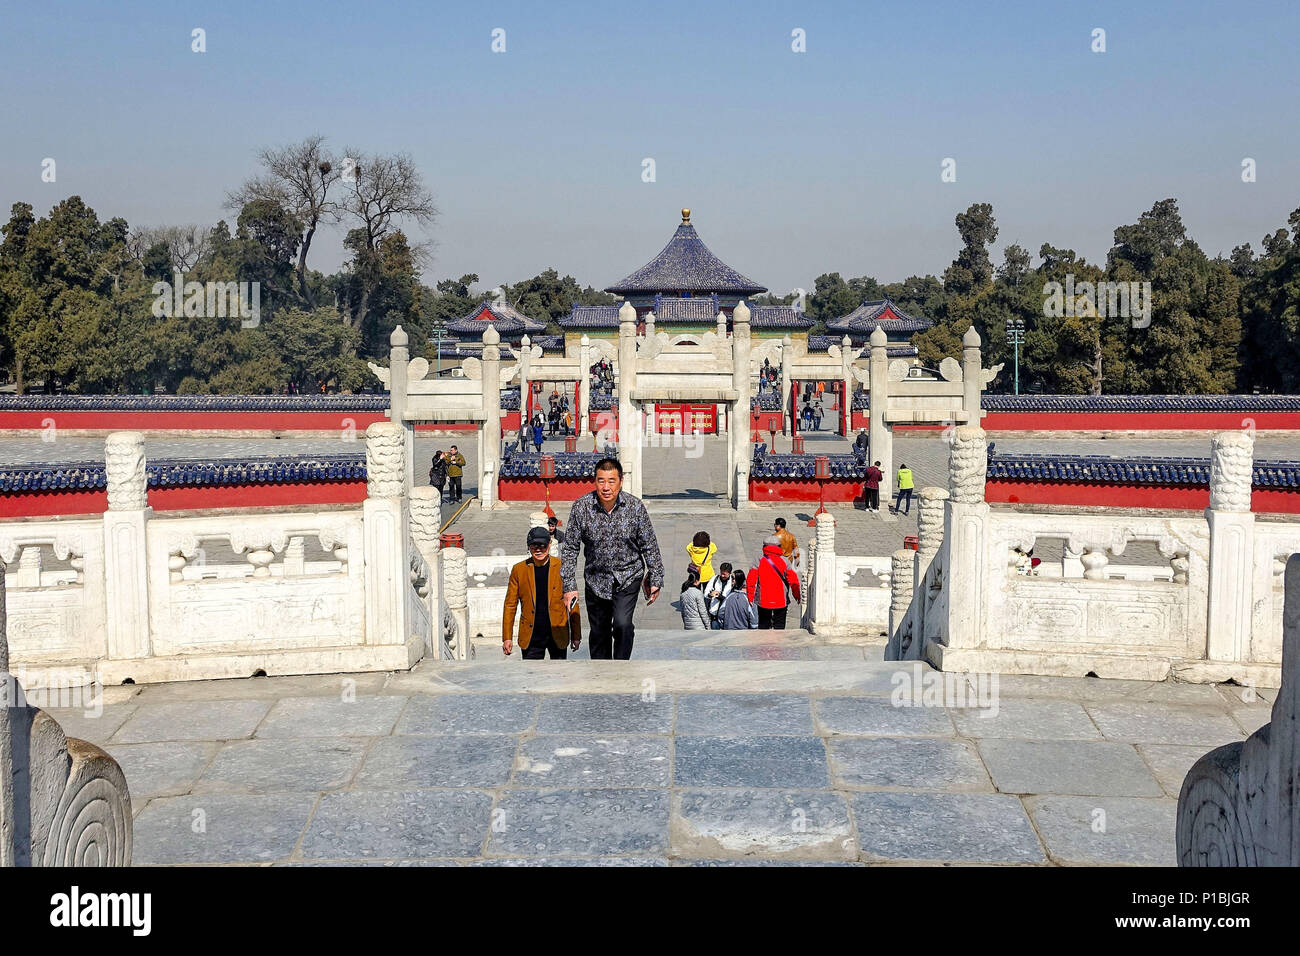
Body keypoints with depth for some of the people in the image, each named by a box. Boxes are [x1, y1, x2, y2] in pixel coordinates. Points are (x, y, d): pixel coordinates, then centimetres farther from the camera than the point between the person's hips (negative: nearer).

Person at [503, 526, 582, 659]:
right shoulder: (518, 570, 2)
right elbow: (510, 605, 5)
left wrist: (576, 636, 2)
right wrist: (507, 638, 1)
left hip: (557, 635, 0)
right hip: (531, 638, 0)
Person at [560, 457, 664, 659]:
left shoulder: (635, 506, -13)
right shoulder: (581, 507, -13)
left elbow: (650, 546, -2)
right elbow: (570, 548, -6)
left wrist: (655, 580, 0)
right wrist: (569, 586, -8)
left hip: (628, 576, -1)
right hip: (596, 579, 2)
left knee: (622, 624, -19)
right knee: (599, 632, 11)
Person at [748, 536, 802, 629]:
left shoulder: (759, 561, -5)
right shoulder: (784, 561, -4)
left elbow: (750, 580, -9)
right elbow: (793, 581, -5)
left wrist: (750, 598, -2)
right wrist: (797, 596, 8)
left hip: (763, 601, 0)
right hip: (781, 600, 0)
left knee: (763, 625, 13)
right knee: (779, 625, 10)